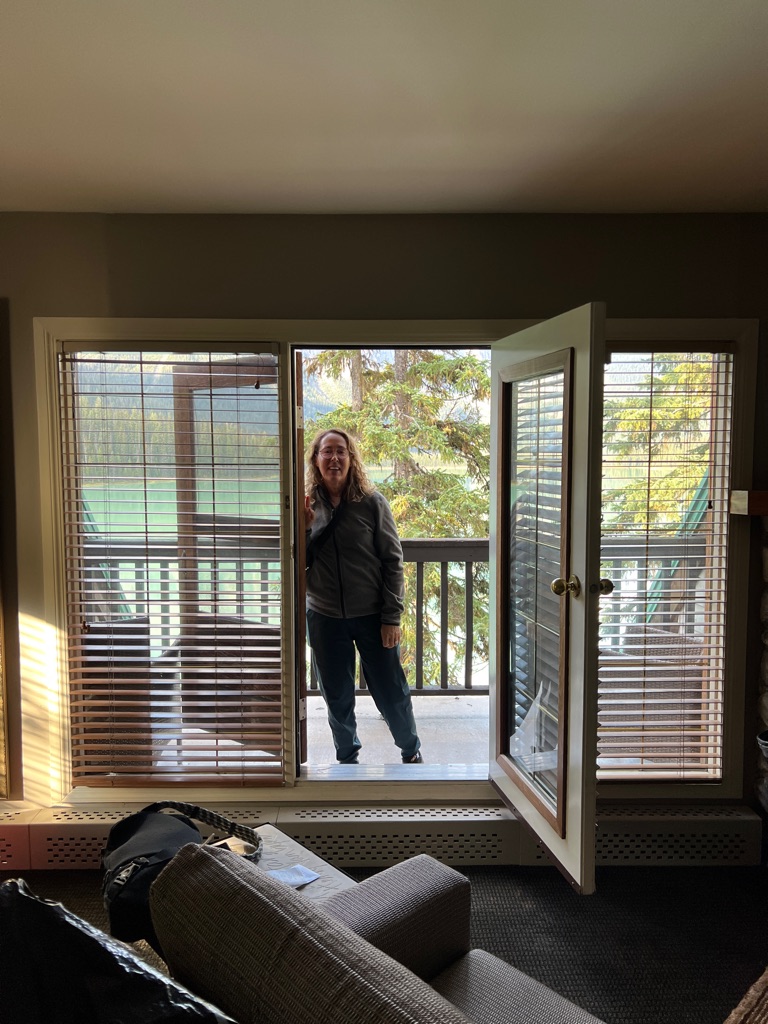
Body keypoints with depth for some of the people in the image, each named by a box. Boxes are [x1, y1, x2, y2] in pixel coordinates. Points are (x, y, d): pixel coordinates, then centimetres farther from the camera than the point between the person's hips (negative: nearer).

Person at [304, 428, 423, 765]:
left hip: (372, 615, -2)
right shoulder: (308, 505, 1)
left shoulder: (372, 502, -7)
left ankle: (411, 751, 34)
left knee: (391, 694, 9)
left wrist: (391, 617, -10)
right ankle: (347, 758, 37)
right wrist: (304, 528, -14)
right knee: (337, 697, 15)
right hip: (324, 617, 3)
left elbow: (393, 561, -7)